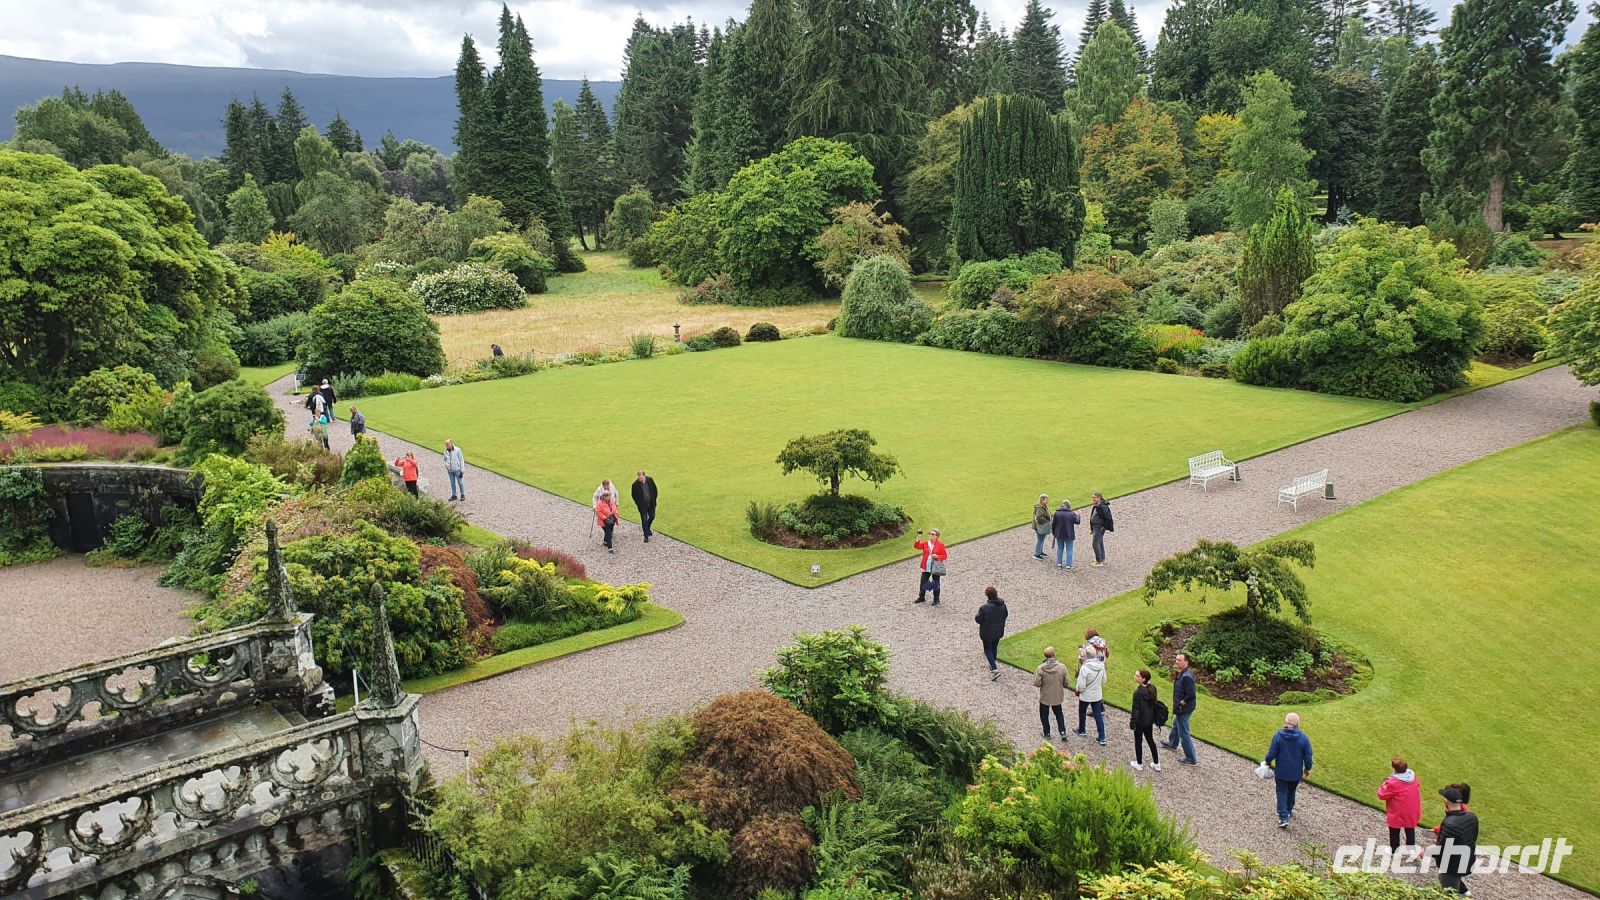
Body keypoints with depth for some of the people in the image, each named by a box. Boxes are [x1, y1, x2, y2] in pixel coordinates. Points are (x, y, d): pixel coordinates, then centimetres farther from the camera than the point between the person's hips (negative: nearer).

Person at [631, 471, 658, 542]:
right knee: (644, 520, 1)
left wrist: (654, 498, 3)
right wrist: (638, 503, -9)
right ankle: (646, 535, 10)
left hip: (651, 503, 3)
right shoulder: (635, 484, -18)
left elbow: (654, 489, 5)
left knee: (652, 517, 14)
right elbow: (634, 495, -5)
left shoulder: (650, 480, -10)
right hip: (642, 505, -3)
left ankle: (648, 528, 43)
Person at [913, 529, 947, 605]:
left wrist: (937, 556, -22)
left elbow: (945, 556, -6)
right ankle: (921, 597, 24)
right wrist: (918, 537, -19)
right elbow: (917, 546, -9)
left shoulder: (940, 544, -7)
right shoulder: (925, 543, 4)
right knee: (923, 582, 8)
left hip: (936, 567, -4)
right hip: (926, 567, 4)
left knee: (935, 584, 6)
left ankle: (936, 600, 18)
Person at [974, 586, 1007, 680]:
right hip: (999, 632, 6)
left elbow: (979, 620, -19)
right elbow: (1005, 615, 6)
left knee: (988, 649, 9)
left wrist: (975, 617, 3)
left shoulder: (984, 608, -28)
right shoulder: (1002, 605, -10)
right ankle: (993, 664, 44)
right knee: (994, 648, 25)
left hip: (988, 633, -6)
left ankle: (994, 669, -4)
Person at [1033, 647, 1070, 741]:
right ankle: (1063, 732, 19)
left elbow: (1036, 683, -16)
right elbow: (1066, 683, -8)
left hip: (1045, 697, -2)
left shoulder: (1041, 668, -22)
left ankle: (1047, 734, 28)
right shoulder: (1062, 667, -16)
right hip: (1058, 697, 2)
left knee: (1044, 715, 19)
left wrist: (1035, 674, -1)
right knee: (1059, 714, 24)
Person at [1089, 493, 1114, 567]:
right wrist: (1091, 529, 19)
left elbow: (1107, 517, -22)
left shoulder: (1102, 506, -21)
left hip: (1099, 527, -10)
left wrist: (1104, 527, -16)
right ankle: (1102, 559, 30)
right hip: (1095, 527, 10)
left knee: (1096, 544, -6)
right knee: (1100, 543, 18)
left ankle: (1099, 562, 0)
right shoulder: (1096, 506, 10)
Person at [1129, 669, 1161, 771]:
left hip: (1140, 721, -7)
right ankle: (1156, 764, 28)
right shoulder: (1152, 688, -4)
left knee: (1138, 742, 11)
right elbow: (1154, 703, 7)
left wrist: (1132, 722, -12)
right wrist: (1154, 718, 19)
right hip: (1150, 720, 7)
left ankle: (1139, 764, 24)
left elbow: (1135, 709, -22)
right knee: (1150, 740, 20)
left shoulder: (1138, 692, -26)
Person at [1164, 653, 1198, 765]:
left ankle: (1191, 760, 11)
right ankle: (1172, 744, 57)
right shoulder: (1181, 673, 2)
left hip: (1183, 709, -11)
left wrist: (1182, 703, -19)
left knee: (1183, 733, 0)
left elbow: (1191, 695, -32)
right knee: (1176, 725, 32)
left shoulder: (1186, 677, -30)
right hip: (1181, 708, 11)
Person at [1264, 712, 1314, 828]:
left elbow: (1271, 753, -12)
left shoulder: (1278, 736, -17)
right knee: (1291, 792, 24)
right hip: (1296, 772, 2)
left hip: (1281, 772, -2)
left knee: (1282, 793, 9)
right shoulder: (1303, 738, -14)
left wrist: (1268, 762, 8)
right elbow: (1308, 756, -7)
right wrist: (1307, 768, 11)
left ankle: (1283, 818, 0)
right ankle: (1289, 811, 41)